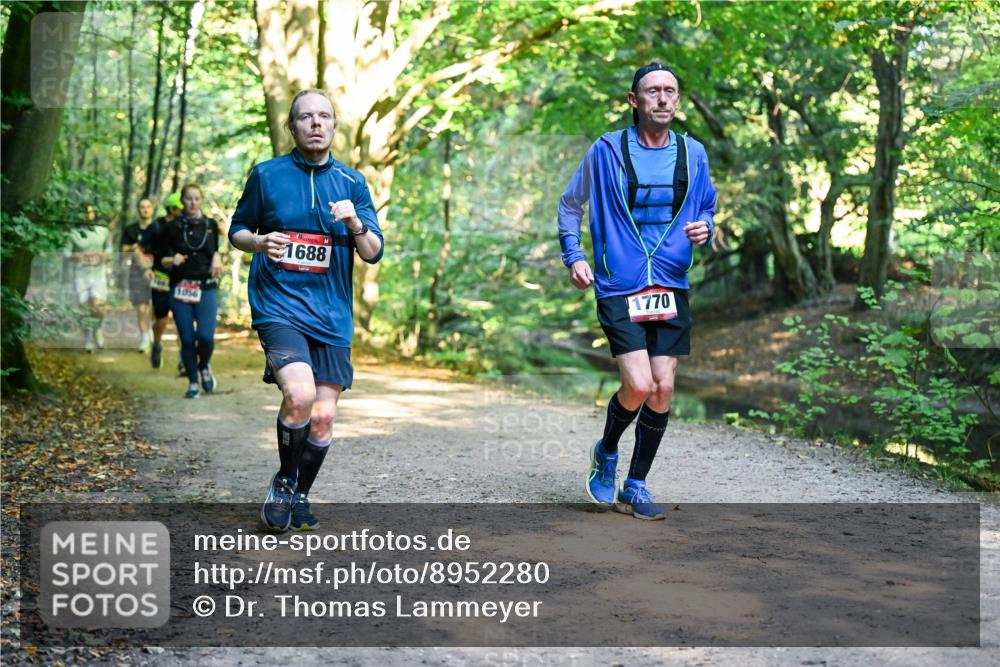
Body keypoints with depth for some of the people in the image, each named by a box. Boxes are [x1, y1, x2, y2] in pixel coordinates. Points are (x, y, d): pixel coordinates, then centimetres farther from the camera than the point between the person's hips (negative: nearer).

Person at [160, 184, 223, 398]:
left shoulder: (211, 225, 7)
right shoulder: (172, 228, 3)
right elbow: (162, 259, 6)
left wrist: (217, 259, -1)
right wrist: (172, 260, -15)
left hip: (206, 288, 0)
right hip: (180, 289, 0)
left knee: (206, 336, -13)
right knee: (187, 339, 0)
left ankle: (204, 366, 18)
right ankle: (193, 383, 14)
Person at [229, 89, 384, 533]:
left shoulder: (352, 182, 7)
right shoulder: (266, 175, 3)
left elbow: (373, 253, 5)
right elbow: (237, 231, 13)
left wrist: (355, 224, -16)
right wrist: (260, 241, -9)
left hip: (331, 316, 3)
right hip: (279, 307, -3)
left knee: (323, 417, 2)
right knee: (299, 395, -24)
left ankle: (299, 496, 26)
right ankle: (283, 480, 2)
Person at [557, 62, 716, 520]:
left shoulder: (693, 153, 7)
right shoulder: (607, 150, -2)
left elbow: (707, 208, 21)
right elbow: (570, 204, 10)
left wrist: (705, 230, -2)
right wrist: (573, 256, -3)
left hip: (671, 288, 4)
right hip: (619, 289, -4)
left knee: (662, 390, 1)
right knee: (637, 386, -15)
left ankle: (635, 488, 17)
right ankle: (606, 453, 17)